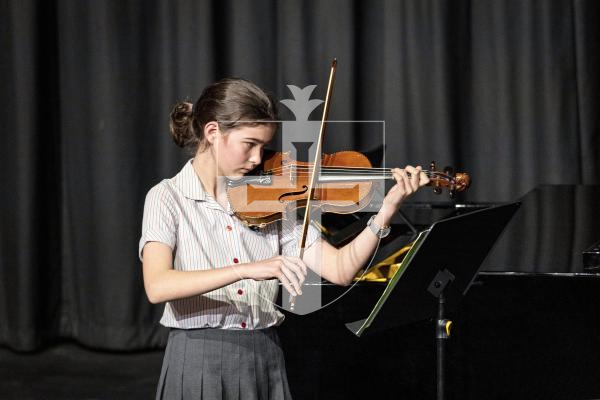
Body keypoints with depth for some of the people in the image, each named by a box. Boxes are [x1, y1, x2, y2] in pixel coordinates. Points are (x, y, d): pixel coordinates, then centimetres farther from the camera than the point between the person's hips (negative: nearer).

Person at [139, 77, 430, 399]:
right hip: (199, 367, -4)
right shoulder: (168, 198, -6)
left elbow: (340, 270, -1)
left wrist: (389, 205, -12)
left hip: (266, 364, 4)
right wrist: (246, 269, -34)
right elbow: (156, 286, -24)